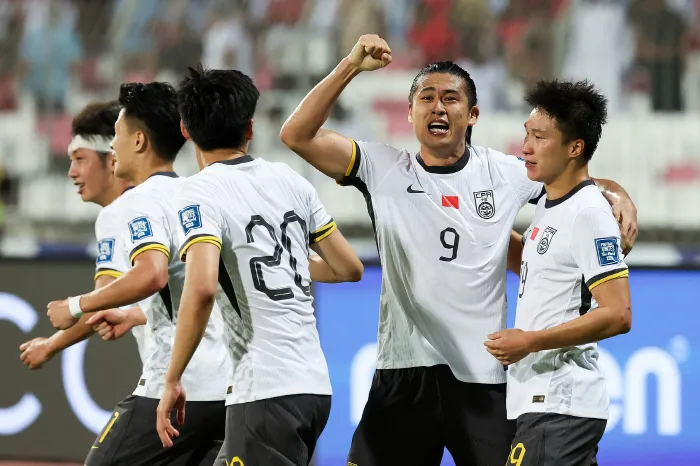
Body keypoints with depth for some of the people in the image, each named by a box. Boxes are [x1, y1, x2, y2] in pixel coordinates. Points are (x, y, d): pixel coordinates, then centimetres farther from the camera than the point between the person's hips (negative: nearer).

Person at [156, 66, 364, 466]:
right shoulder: (289, 180, 12)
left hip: (267, 391, -7)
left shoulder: (199, 193, -7)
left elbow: (202, 288, -22)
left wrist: (173, 380, -15)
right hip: (316, 384, 7)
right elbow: (350, 268, 17)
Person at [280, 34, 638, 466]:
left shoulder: (505, 173, 5)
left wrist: (619, 197, -3)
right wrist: (351, 66, -13)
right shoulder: (383, 169, 2)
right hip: (405, 374, 0)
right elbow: (298, 135, -6)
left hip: (484, 378, 1)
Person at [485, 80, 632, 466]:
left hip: (560, 408, -10)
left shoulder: (589, 213, -15)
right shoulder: (548, 206, 14)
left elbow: (618, 315, -20)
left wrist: (530, 341, -20)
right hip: (539, 400, 10)